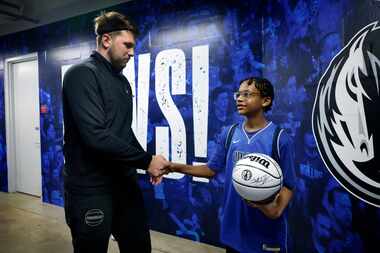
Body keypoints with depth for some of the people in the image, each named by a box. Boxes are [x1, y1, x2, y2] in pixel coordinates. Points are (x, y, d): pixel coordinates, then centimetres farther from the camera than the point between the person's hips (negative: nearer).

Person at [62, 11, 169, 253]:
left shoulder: (123, 81, 13)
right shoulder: (82, 74, -14)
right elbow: (96, 136, -25)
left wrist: (148, 162, 5)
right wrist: (146, 160, -18)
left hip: (125, 183, 8)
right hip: (91, 189, -8)